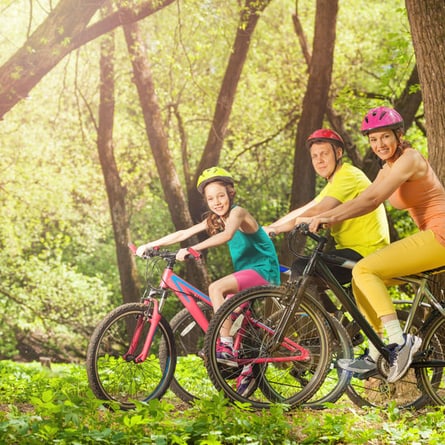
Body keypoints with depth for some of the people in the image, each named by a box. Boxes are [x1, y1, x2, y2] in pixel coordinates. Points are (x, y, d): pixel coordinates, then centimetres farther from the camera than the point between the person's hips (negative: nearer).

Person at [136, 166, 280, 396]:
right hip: (245, 272, 9)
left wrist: (192, 249, -45)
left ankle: (226, 347, -28)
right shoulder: (214, 220, 10)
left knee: (216, 288, -27)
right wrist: (149, 245, 0)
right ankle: (246, 367, 23)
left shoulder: (238, 212, -15)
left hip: (263, 271, -9)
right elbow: (182, 234, 8)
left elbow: (226, 235, -36)